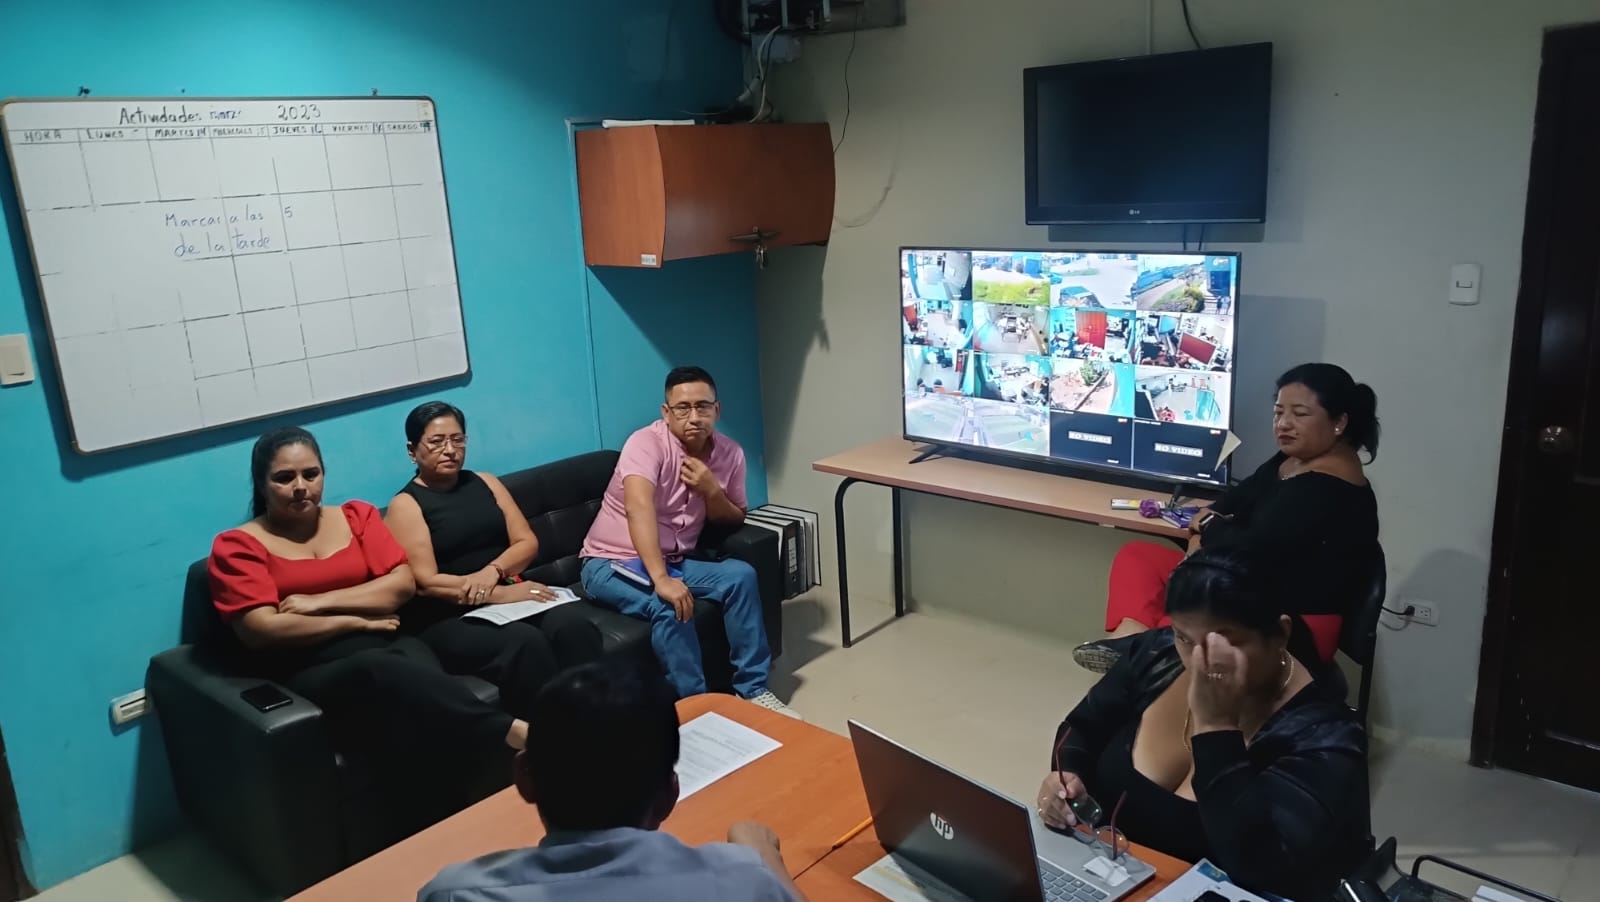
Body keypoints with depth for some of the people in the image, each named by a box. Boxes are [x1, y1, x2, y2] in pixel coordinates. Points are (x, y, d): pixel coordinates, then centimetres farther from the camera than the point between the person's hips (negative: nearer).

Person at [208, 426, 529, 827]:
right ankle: (512, 733, -48)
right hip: (305, 674, -3)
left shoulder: (356, 515, 16)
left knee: (418, 674, -36)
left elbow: (403, 583, 5)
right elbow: (262, 630, -7)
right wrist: (356, 620, -6)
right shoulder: (236, 547, 5)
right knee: (385, 673, -39)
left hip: (385, 646, 3)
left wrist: (321, 603, -5)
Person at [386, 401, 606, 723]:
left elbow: (527, 542, 9)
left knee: (573, 624, -28)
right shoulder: (405, 504, 1)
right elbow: (424, 582, -10)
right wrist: (500, 594, -18)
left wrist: (493, 571, -13)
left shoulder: (485, 483, 17)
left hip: (508, 594, 5)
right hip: (446, 619, -4)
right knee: (525, 642, -34)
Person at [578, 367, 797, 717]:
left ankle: (752, 688, -7)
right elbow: (639, 507, -37)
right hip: (612, 562, -6)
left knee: (741, 576, -17)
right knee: (670, 607, -33)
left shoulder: (730, 454, -1)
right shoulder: (646, 443, -21)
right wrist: (660, 579, -48)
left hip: (673, 562, 6)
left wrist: (712, 490, -15)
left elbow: (735, 521, 8)